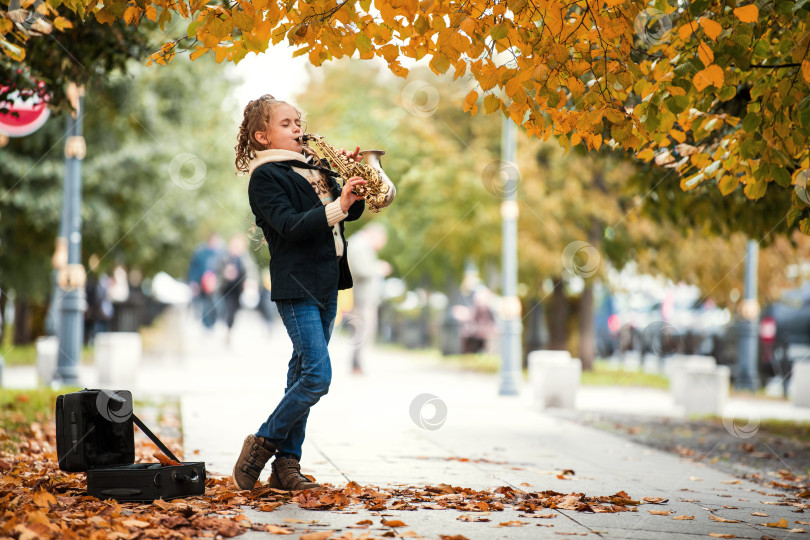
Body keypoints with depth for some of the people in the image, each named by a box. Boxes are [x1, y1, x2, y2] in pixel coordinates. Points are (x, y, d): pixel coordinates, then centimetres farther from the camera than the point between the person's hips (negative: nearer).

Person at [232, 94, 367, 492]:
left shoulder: (314, 167, 17)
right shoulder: (265, 176, -6)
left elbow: (352, 211, 15)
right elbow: (292, 227, -19)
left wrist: (353, 180, -2)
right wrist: (337, 205, -27)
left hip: (327, 283, 8)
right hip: (296, 285, -8)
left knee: (303, 375, 9)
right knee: (318, 377, -15)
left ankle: (287, 464, 14)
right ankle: (262, 444, 1)